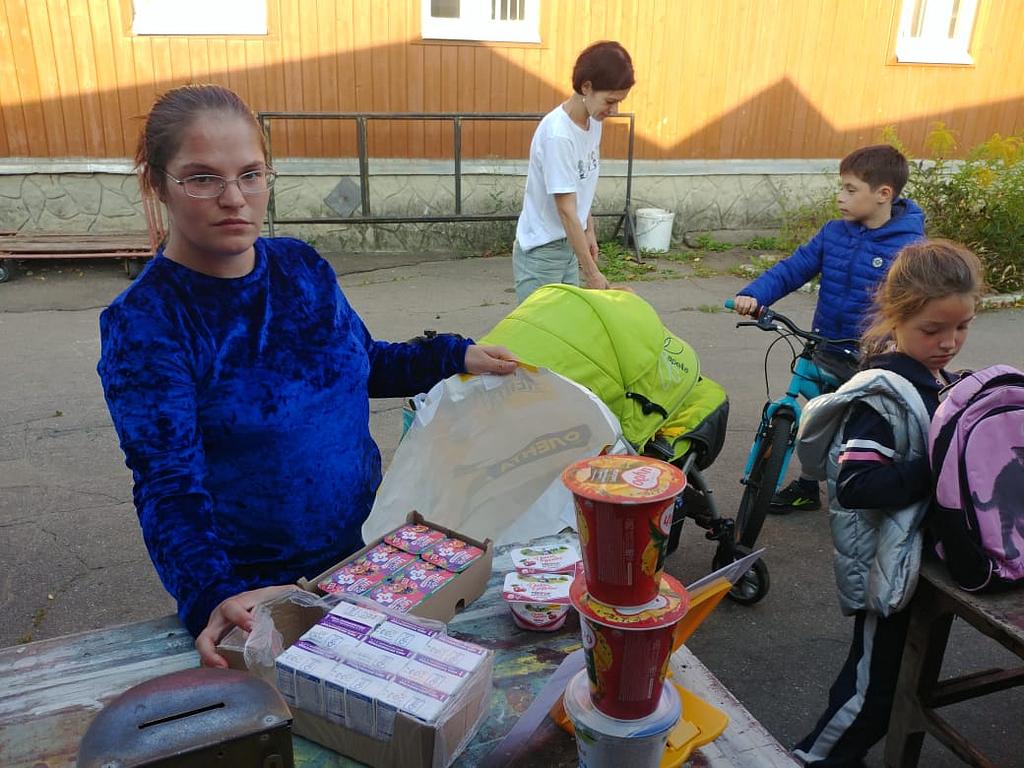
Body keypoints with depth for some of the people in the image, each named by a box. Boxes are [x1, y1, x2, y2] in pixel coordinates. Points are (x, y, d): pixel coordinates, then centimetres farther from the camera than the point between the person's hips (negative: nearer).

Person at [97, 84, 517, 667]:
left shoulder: (302, 265, -4)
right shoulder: (144, 323, -18)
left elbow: (363, 363, 11)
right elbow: (169, 488, -24)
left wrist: (456, 356, 0)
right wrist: (212, 597, -39)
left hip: (365, 548, 5)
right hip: (252, 587, -4)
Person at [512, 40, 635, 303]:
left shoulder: (593, 122, 0)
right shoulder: (557, 134, -25)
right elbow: (566, 211, -25)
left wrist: (589, 231, 13)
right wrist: (592, 273, -23)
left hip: (568, 245, 8)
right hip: (540, 252, -8)